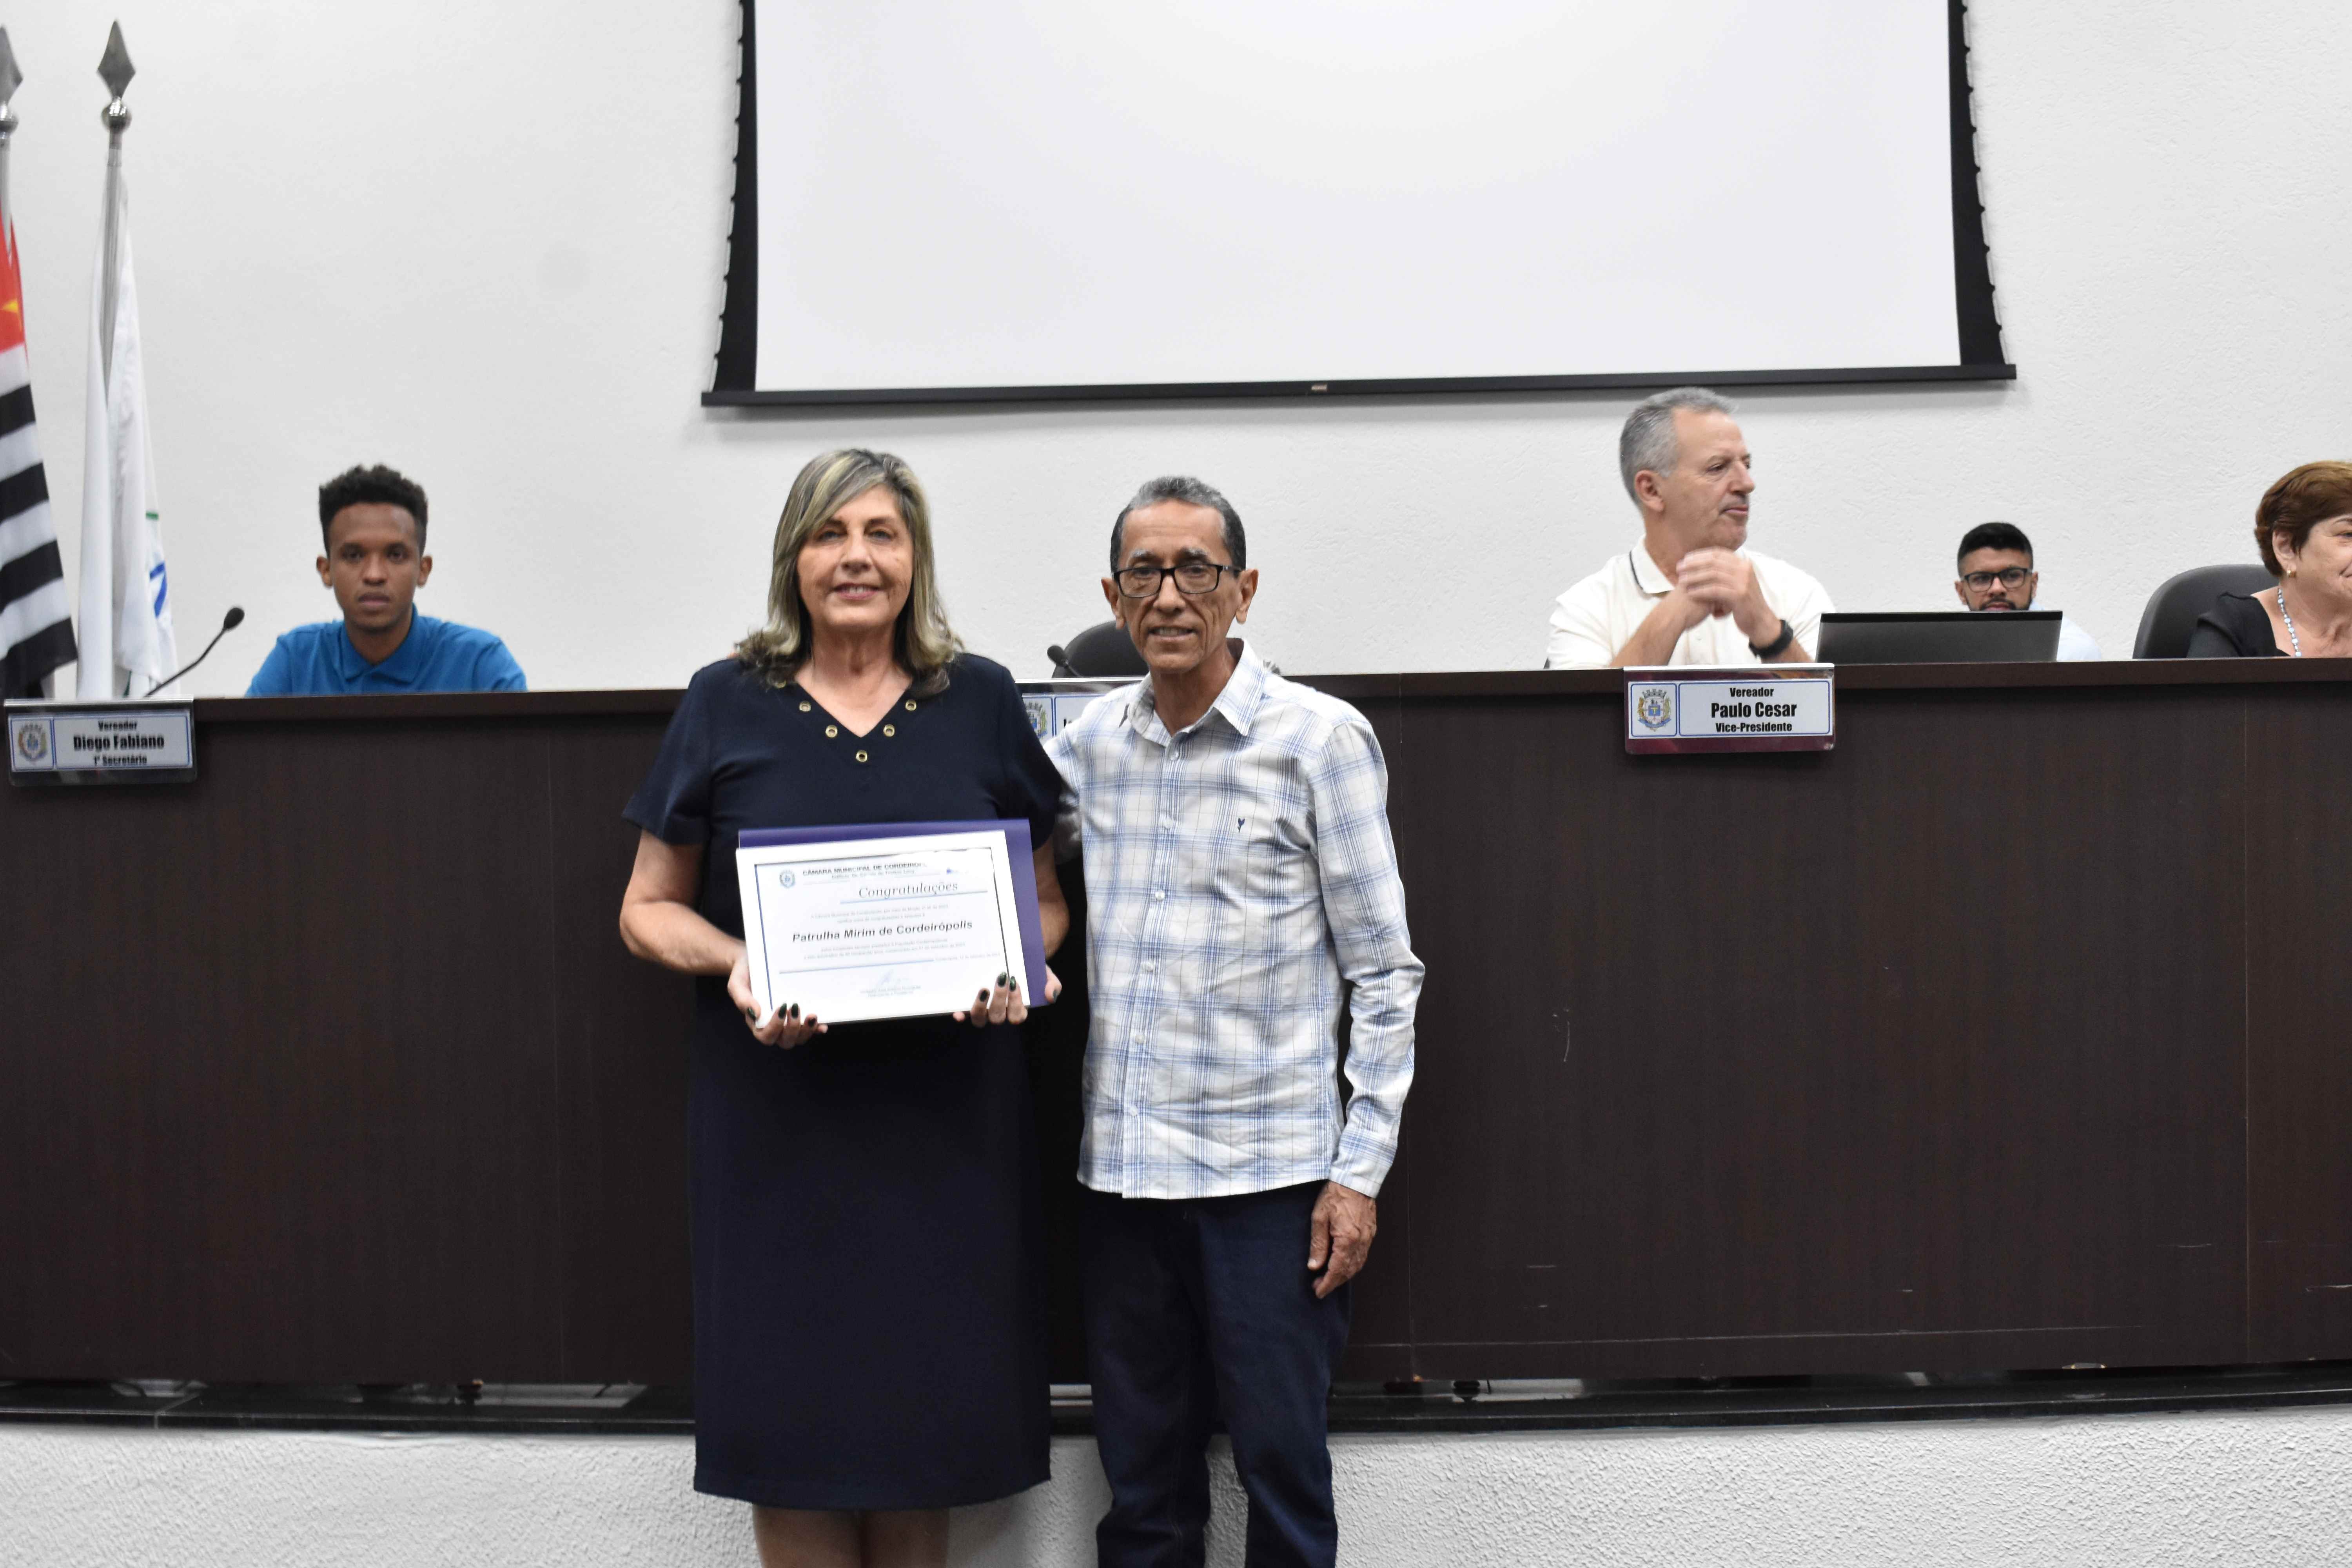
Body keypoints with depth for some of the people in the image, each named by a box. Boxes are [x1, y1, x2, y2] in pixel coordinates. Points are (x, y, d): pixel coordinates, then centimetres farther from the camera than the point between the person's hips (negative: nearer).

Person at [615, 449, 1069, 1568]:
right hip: (783, 1113, -1)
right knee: (796, 1421, 2)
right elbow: (649, 907, 7)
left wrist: (1016, 965, -9)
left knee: (926, 1411, 6)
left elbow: (1046, 896, 13)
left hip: (946, 1110, 1)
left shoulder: (982, 702, 7)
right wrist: (736, 967, -13)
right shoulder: (726, 705, 3)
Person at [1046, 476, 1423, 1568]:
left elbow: (1384, 970, -4)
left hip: (1268, 1171, -4)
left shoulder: (1320, 739, -5)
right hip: (1120, 1170, 4)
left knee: (1282, 1472, 3)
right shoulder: (1090, 744, 8)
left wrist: (1360, 1169, -7)